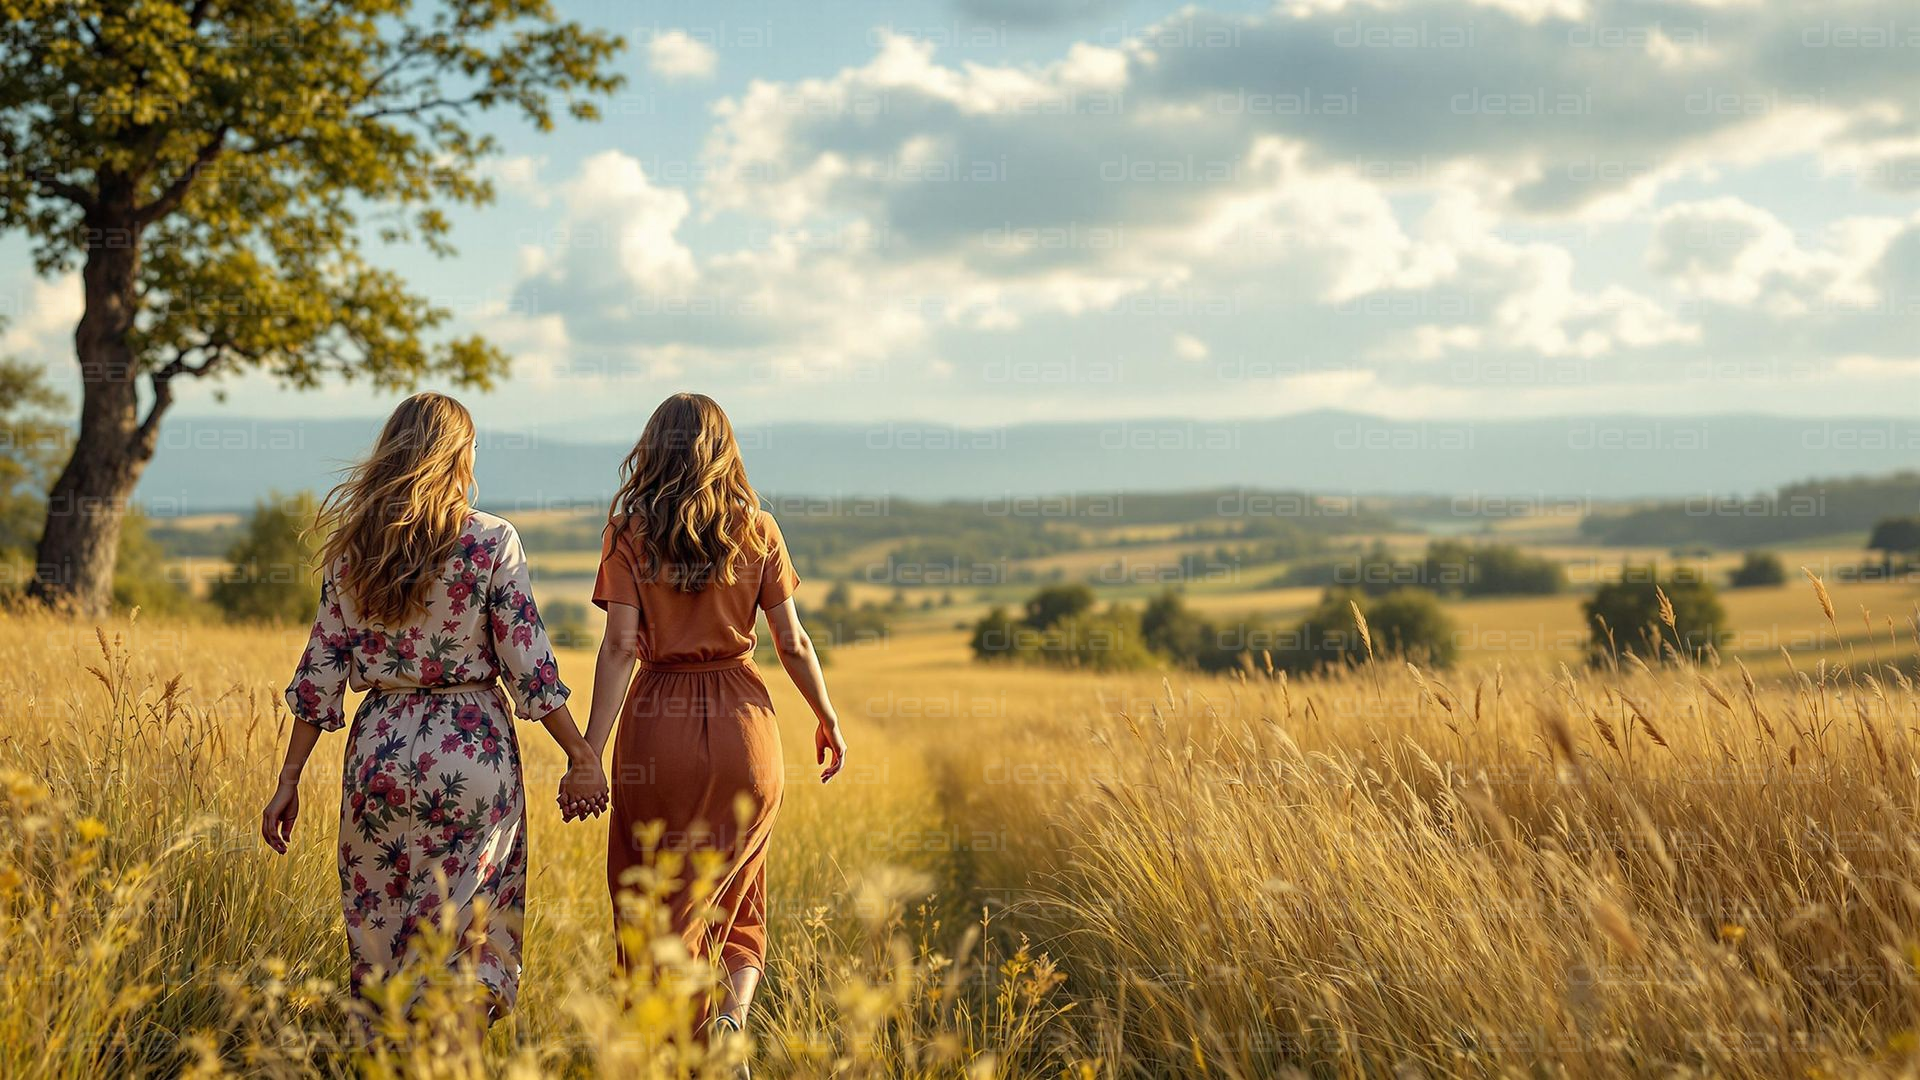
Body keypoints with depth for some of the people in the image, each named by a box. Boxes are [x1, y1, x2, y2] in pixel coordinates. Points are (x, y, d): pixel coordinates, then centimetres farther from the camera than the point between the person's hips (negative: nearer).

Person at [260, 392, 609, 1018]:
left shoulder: (351, 546, 4)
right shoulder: (491, 542, -6)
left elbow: (320, 673, 4)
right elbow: (528, 666, -8)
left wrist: (290, 779, 10)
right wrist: (581, 756, -1)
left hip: (379, 749, 3)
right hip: (473, 749, -3)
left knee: (379, 937, 13)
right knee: (469, 946, 4)